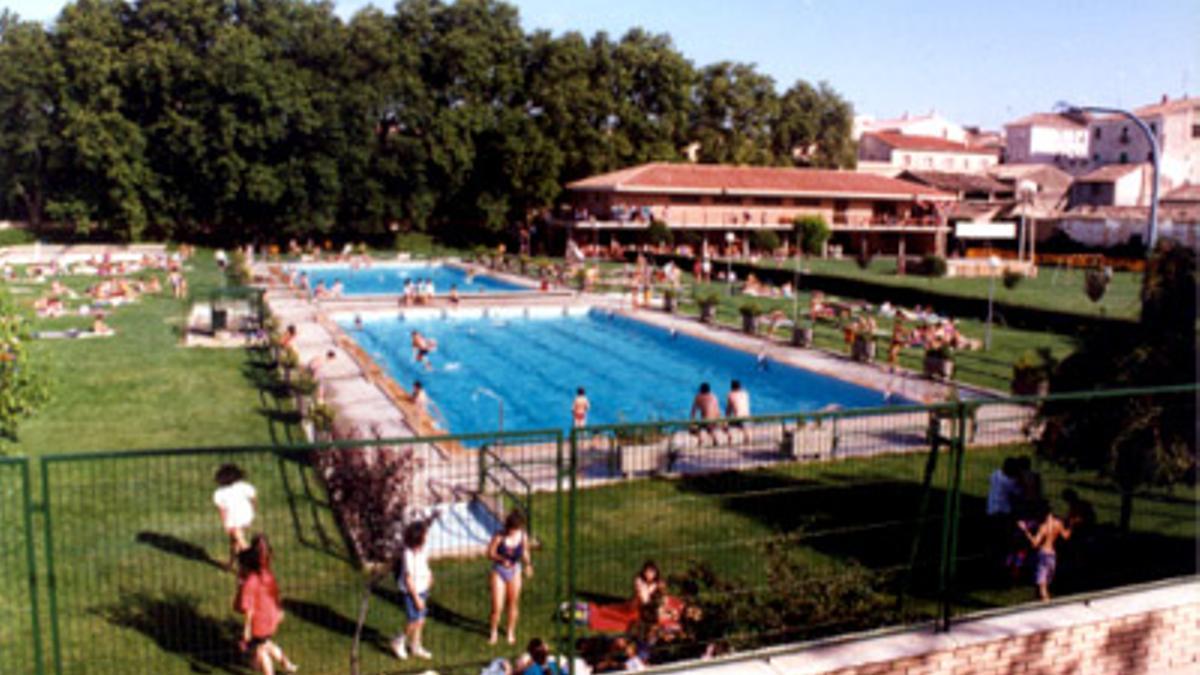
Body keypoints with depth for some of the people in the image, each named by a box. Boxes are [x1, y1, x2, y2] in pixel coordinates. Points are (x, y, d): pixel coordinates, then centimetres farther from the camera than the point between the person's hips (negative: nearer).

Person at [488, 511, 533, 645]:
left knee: (513, 604, 13)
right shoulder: (499, 536, -21)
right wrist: (502, 559, -29)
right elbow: (490, 553, -11)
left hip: (514, 571, 3)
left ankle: (511, 633, 34)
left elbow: (525, 553, 3)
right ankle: (493, 633, 25)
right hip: (499, 571, -2)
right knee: (497, 607, -2)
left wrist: (528, 564, -16)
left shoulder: (523, 536, -12)